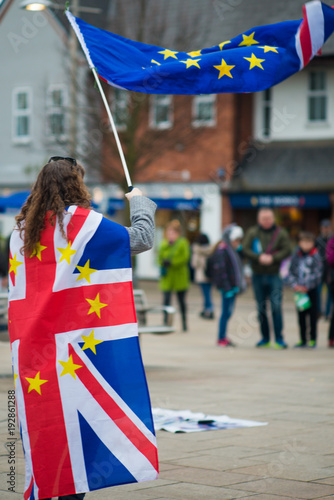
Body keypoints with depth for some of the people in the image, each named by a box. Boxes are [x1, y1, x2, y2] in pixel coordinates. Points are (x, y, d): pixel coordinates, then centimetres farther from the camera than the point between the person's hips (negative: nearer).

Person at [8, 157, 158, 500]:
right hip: (71, 339, -6)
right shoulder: (82, 221, -5)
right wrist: (138, 201, 17)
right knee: (75, 411, -3)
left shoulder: (22, 228, 11)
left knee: (42, 412, 9)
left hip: (31, 340, 6)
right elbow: (142, 239, 2)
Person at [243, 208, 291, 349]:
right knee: (261, 308, 8)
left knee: (276, 306, -11)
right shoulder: (252, 232, 5)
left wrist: (272, 258, -17)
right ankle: (265, 338, 18)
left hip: (274, 275, -2)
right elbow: (245, 250, -2)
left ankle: (279, 338, -6)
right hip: (258, 276, 2)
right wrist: (259, 257, -17)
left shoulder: (281, 233, 3)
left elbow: (287, 250, -4)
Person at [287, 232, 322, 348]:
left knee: (313, 315, 0)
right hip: (299, 290, 4)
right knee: (301, 316, 7)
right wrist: (294, 285, -7)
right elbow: (291, 272, 9)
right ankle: (303, 340, 14)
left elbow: (317, 274, -10)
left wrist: (307, 286, -14)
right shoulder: (296, 256, 6)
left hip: (312, 289, -4)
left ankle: (313, 340, 6)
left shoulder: (315, 256, -6)